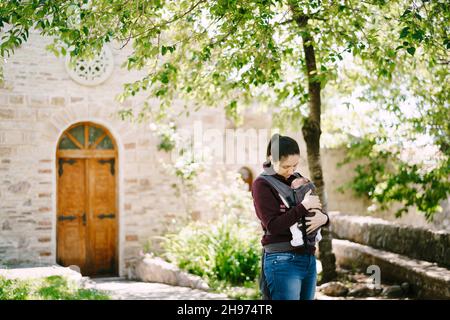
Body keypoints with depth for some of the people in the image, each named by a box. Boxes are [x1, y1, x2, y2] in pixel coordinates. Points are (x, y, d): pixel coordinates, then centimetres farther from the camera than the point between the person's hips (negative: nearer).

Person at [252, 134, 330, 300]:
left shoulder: (298, 179, 12)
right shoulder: (262, 184, -6)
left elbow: (316, 210, 16)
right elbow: (273, 225, -15)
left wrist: (323, 218, -7)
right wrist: (303, 206, -18)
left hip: (309, 258, 6)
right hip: (283, 261, -6)